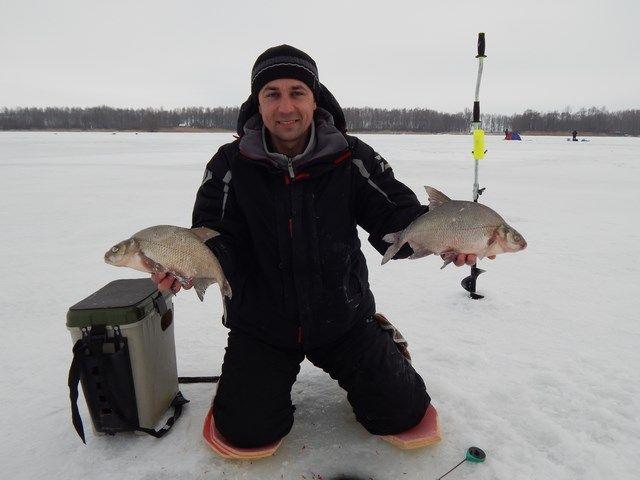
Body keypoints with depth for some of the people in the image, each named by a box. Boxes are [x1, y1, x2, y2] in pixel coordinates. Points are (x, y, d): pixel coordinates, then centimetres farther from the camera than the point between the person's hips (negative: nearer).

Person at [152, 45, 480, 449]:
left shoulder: (352, 158, -8)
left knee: (402, 412, 3)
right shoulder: (231, 166, -9)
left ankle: (382, 341, 34)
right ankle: (277, 376, 27)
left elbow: (396, 217, -12)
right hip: (260, 325, 0)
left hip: (343, 320, 1)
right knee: (248, 431, -6)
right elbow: (216, 238, -12)